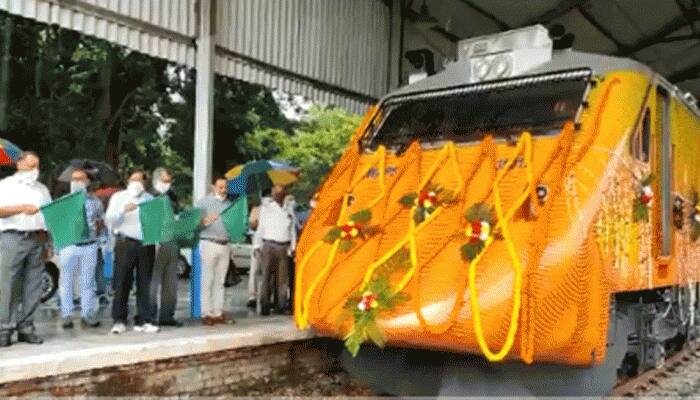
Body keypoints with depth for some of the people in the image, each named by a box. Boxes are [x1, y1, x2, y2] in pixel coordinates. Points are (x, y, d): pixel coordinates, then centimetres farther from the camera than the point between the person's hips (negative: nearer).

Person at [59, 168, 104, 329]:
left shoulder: (95, 202, 8)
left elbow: (102, 222, 15)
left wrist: (99, 227, -5)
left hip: (89, 245, 1)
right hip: (68, 245, -1)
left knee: (88, 281, 6)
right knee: (66, 281, 2)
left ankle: (87, 314, 13)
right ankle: (67, 315, 9)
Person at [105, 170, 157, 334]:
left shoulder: (150, 199, 16)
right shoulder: (118, 197, 8)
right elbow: (110, 221, -3)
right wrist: (123, 209, -17)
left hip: (146, 244, 3)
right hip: (125, 243, -2)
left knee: (145, 283, 4)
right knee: (122, 283, -1)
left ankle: (143, 320, 10)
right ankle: (119, 320, 7)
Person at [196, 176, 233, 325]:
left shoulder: (229, 203, 16)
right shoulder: (204, 202, 1)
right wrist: (206, 221, -23)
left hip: (225, 245, 5)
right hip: (209, 244, -5)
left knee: (220, 281, 6)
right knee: (207, 280, -4)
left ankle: (218, 313, 10)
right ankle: (206, 313, -1)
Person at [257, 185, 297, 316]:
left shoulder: (288, 211, 17)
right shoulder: (266, 208, 7)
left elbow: (293, 231, 17)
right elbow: (261, 227, 3)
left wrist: (292, 248, 9)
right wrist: (260, 246, -3)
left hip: (284, 247, 4)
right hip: (269, 245, -3)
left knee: (283, 278, 4)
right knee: (267, 276, -4)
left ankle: (281, 305, 9)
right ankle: (265, 306, 0)